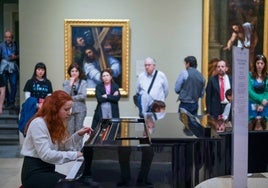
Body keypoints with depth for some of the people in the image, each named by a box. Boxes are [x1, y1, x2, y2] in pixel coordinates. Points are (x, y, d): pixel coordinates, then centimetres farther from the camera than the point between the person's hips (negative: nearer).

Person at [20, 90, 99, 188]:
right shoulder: (38, 123, -18)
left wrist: (78, 135, -3)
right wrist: (74, 155, -24)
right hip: (34, 172, -9)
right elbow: (45, 154, -25)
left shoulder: (55, 123, 13)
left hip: (47, 169, 9)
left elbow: (61, 147, 7)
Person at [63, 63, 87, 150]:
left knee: (79, 130, 1)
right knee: (70, 131, -1)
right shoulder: (66, 83, 8)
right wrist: (71, 83, -6)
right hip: (69, 109, 1)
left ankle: (79, 150, 7)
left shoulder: (83, 82, 5)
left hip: (80, 109, 0)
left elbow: (83, 96, -6)